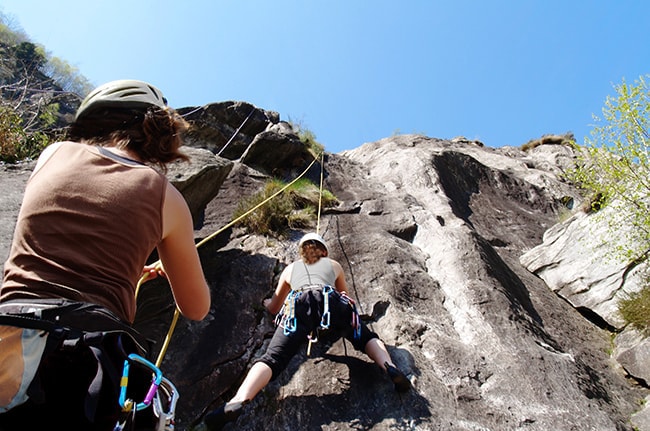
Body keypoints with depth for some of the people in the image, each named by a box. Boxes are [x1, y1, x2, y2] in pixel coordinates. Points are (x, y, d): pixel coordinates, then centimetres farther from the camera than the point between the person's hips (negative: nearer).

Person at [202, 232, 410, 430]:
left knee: (272, 358, -10)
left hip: (299, 305, 0)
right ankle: (390, 367, -9)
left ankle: (237, 403, -36)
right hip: (332, 301, 1)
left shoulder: (290, 268, 37)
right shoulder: (334, 265, 37)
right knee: (367, 339, 20)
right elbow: (345, 295, 50)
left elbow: (273, 308, 47)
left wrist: (267, 303, 69)